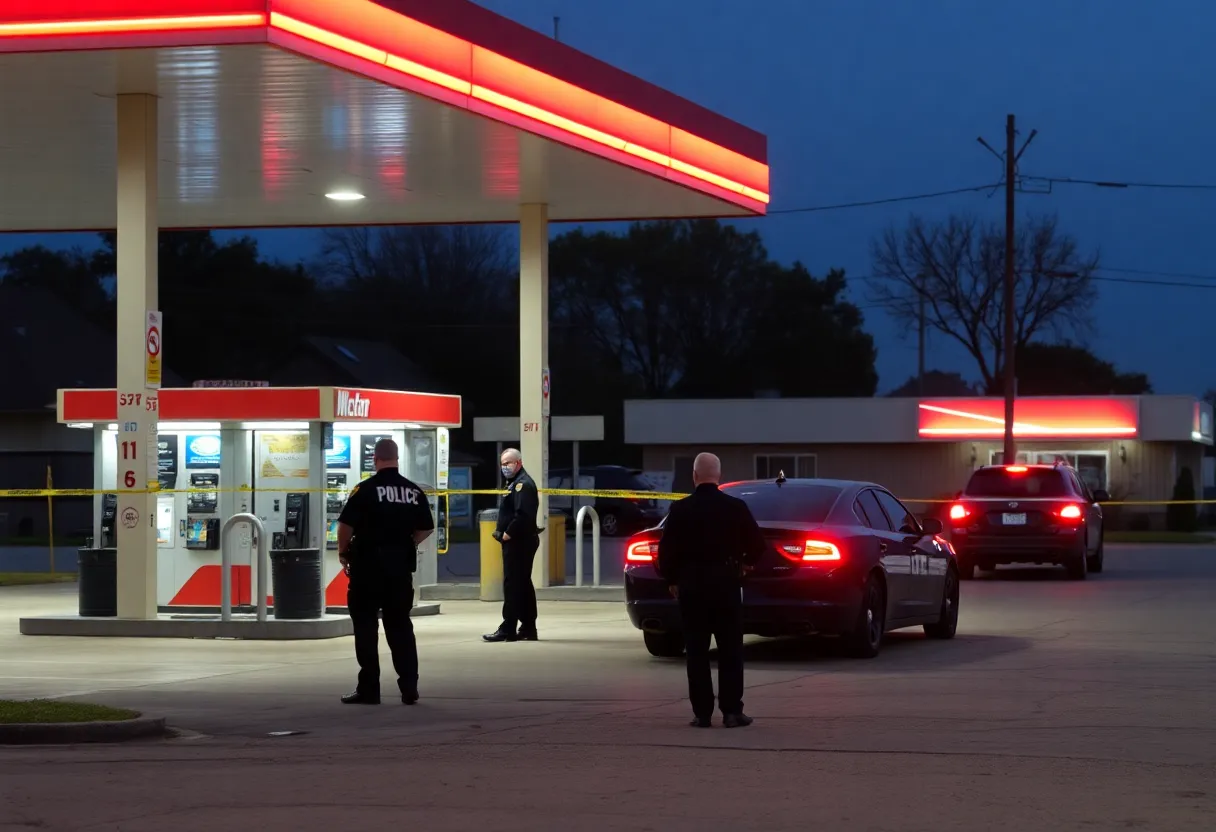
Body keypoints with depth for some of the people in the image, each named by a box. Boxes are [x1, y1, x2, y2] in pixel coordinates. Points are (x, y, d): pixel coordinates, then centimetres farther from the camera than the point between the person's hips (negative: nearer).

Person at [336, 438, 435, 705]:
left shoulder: (366, 489, -11)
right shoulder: (414, 492, 4)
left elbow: (346, 525, -14)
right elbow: (426, 529, 10)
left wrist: (343, 551, 3)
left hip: (368, 565, -4)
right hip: (401, 566, 4)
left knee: (366, 627, 3)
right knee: (401, 626, 12)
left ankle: (369, 689, 2)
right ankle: (409, 688, 9)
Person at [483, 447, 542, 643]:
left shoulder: (522, 484, -15)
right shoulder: (516, 483, 19)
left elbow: (523, 515, -26)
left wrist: (508, 534, -19)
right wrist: (502, 532, 9)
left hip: (518, 541, -11)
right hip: (517, 541, 11)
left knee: (512, 584, -10)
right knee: (523, 585, 12)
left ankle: (508, 629, -10)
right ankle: (528, 628, 16)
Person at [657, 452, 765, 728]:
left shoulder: (680, 509, -5)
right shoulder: (736, 508, -5)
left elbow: (666, 550, -5)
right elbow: (757, 544, -2)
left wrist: (671, 580, 11)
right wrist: (747, 563, 18)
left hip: (691, 585, 0)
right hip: (727, 584, 0)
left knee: (697, 651, 5)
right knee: (730, 651, 5)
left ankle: (702, 713, 3)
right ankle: (732, 711, 1)